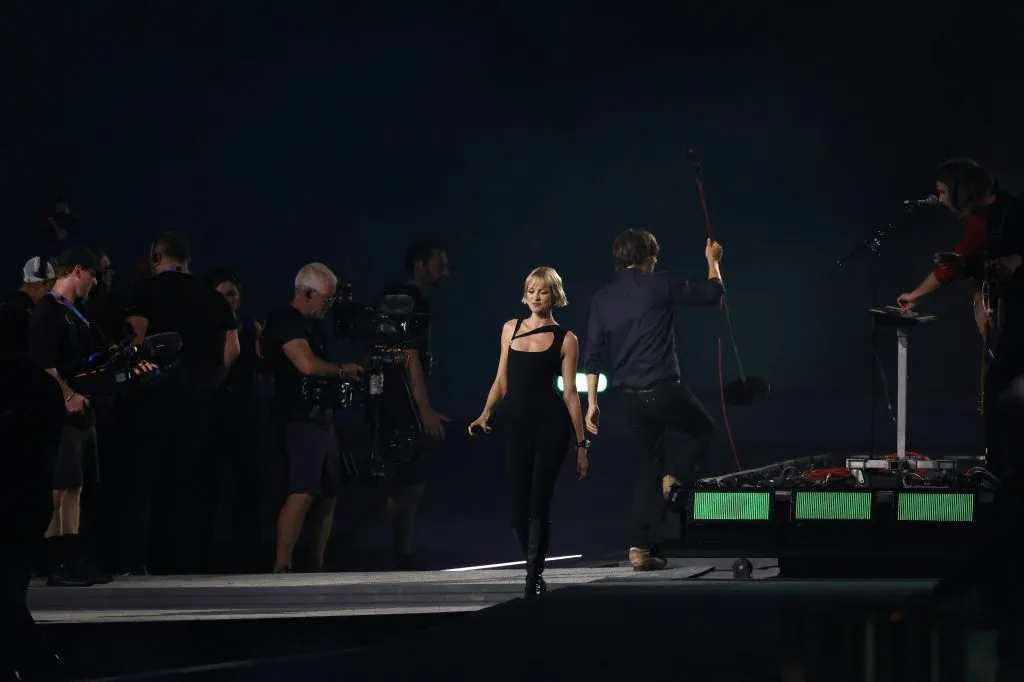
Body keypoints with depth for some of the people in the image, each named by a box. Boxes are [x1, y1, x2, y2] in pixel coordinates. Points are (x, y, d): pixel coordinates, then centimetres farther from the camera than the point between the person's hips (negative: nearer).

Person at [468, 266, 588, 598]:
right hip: (517, 424, 4)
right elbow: (502, 380, 16)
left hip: (551, 425, -4)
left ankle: (534, 578, -1)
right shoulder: (511, 328, 12)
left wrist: (581, 443, -2)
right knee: (519, 508, 3)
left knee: (539, 504, -8)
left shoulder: (565, 339, 1)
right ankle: (535, 573, 22)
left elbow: (569, 393, 0)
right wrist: (485, 414, 1)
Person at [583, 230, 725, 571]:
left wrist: (592, 402, 9)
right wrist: (713, 261, 22)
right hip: (666, 389, -5)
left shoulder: (602, 299, 7)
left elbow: (594, 355, 6)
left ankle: (643, 548, 5)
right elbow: (712, 293, 4)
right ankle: (674, 476, -6)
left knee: (647, 468, 11)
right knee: (705, 431, 21)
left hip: (633, 398, 5)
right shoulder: (659, 285, -7)